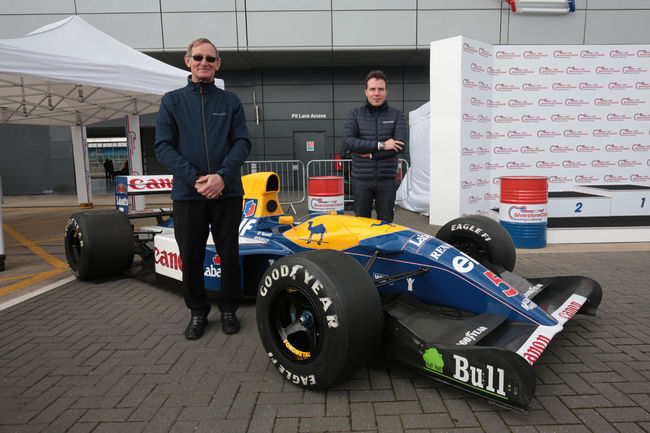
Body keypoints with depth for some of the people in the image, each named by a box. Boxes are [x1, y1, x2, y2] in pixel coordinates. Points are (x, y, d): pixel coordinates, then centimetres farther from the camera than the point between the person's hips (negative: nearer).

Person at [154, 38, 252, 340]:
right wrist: (195, 178, -13)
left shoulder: (231, 102, 10)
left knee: (229, 253, 4)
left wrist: (222, 176, -15)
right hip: (187, 193, 0)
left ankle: (228, 309, 23)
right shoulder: (172, 101, 8)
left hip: (226, 191, 0)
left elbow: (242, 142, 2)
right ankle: (198, 312, 25)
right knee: (190, 256, 6)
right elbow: (163, 146, 0)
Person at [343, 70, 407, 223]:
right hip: (361, 180, 0)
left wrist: (370, 154, -12)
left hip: (386, 180, 0)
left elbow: (401, 144, -8)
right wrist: (380, 145, -16)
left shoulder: (397, 115, 6)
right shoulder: (355, 114, 6)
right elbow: (348, 142, -10)